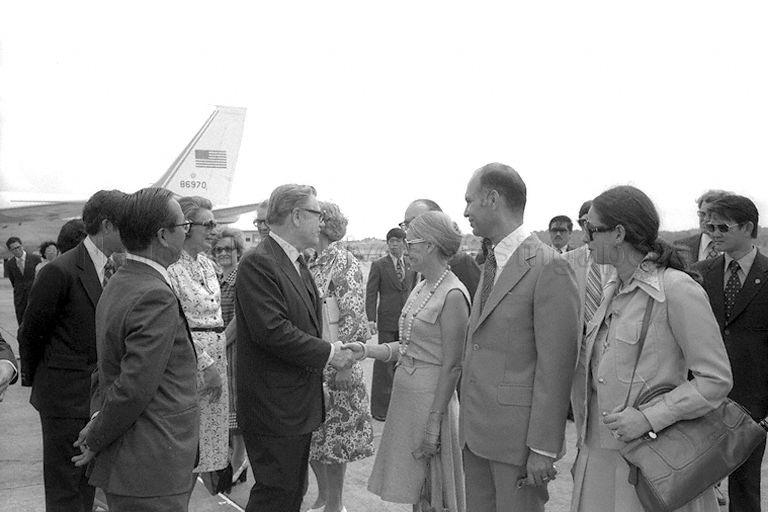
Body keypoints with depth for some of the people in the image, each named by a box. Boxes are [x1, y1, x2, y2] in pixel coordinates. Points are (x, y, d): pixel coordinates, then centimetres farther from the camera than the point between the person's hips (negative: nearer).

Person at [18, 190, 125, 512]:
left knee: (88, 482, 18)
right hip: (65, 398, -7)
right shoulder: (60, 272, -17)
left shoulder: (111, 271, 5)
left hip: (99, 397, 7)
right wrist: (30, 377, 6)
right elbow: (31, 333, -6)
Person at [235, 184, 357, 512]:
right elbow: (272, 330, -26)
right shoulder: (258, 263, -19)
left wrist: (335, 347, 2)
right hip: (273, 409, -9)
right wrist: (327, 353, -18)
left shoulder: (297, 262, 13)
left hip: (300, 404, 10)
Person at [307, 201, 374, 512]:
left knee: (334, 437, 4)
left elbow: (353, 317, -15)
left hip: (333, 367, -7)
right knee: (311, 437, 14)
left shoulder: (343, 262, -11)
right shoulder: (310, 263, 9)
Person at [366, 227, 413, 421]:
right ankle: (379, 408, 7)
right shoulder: (378, 265, 0)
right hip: (387, 321, -4)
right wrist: (371, 319, -11)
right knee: (384, 364, -1)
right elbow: (371, 293, -3)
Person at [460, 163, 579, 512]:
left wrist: (543, 449, -16)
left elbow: (555, 366, -17)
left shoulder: (549, 268, -16)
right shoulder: (491, 264, 12)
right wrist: (469, 418, 11)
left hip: (518, 432, -8)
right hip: (476, 430, 8)